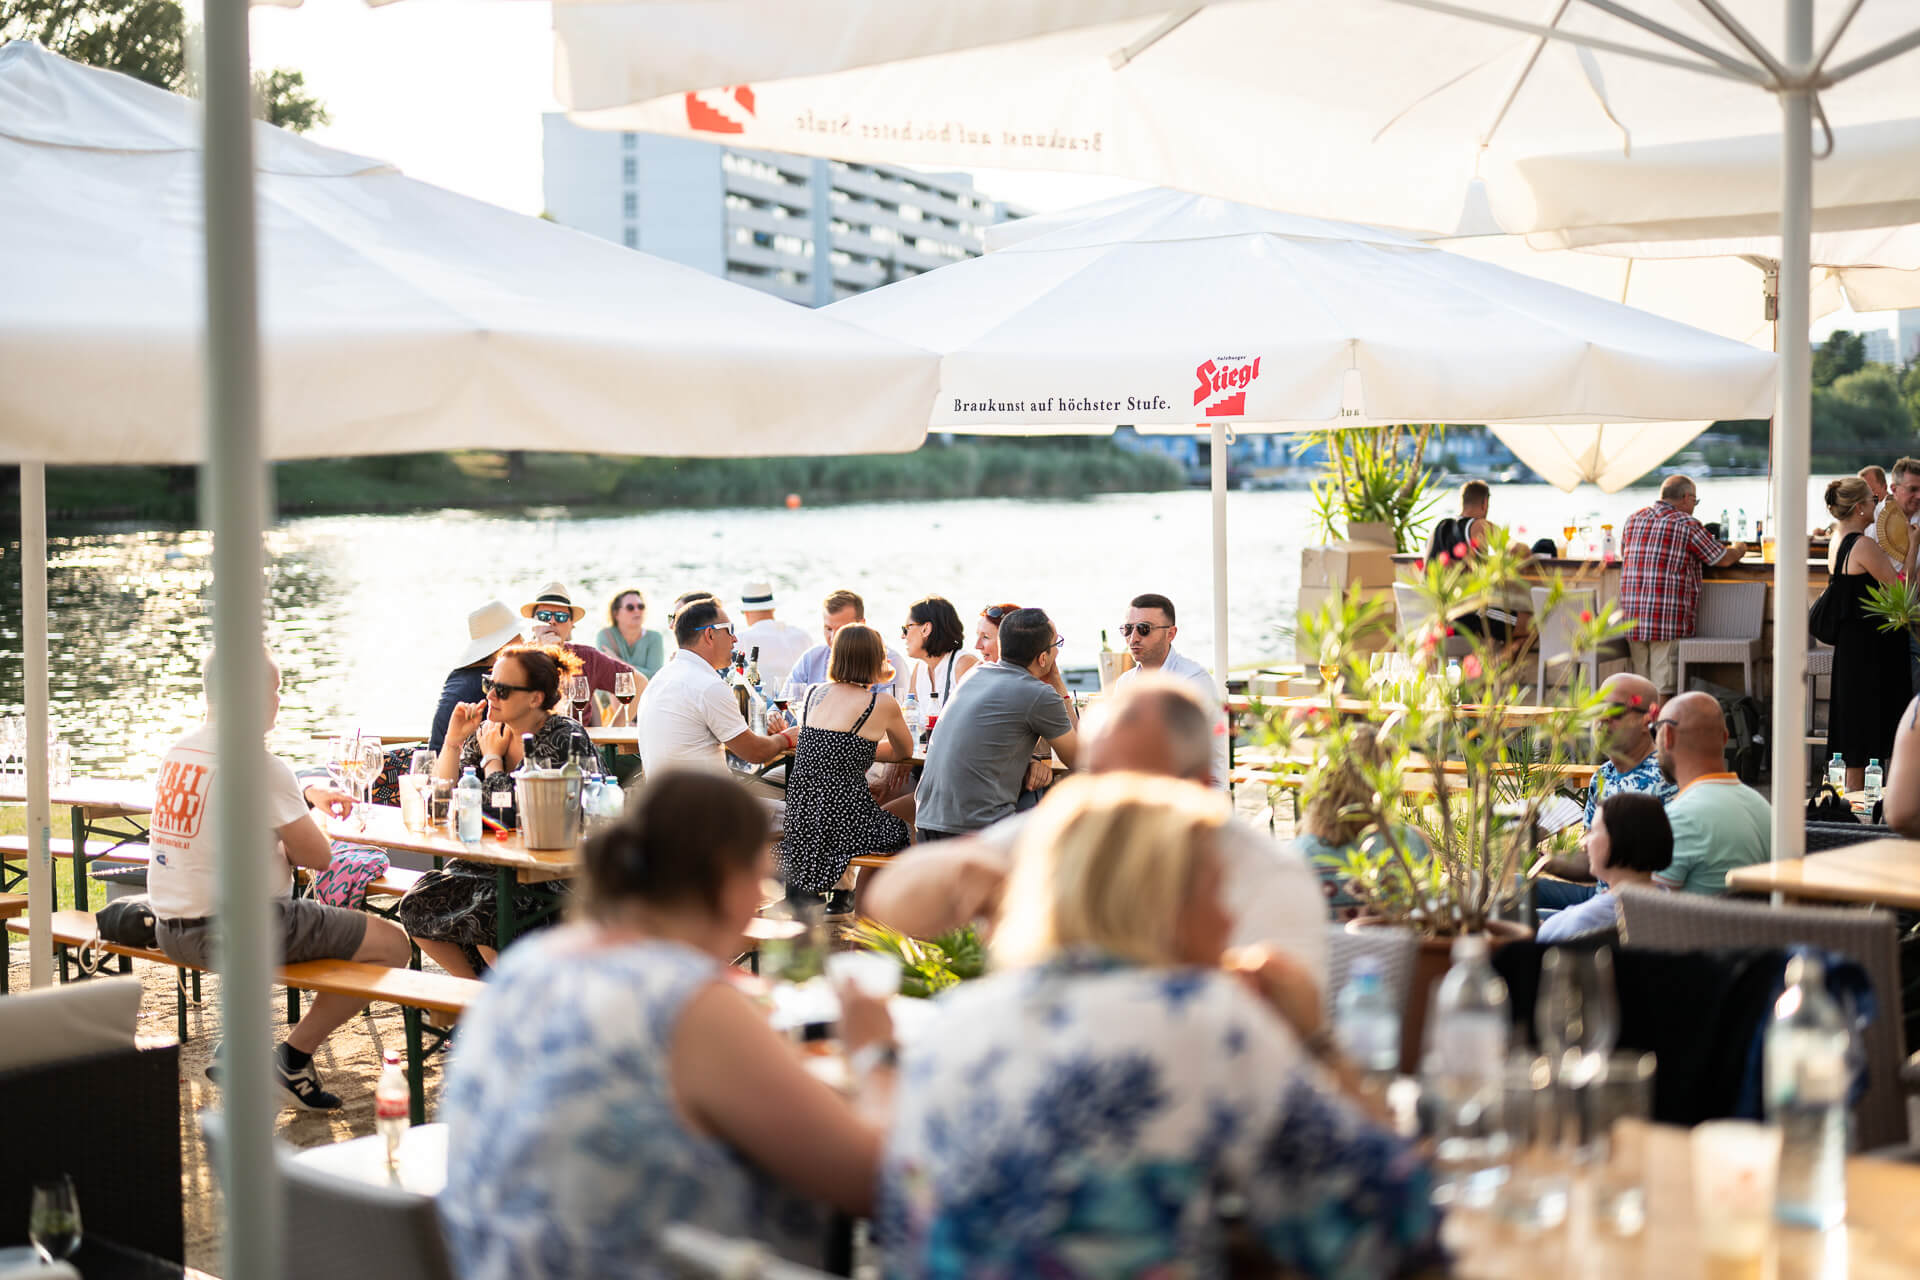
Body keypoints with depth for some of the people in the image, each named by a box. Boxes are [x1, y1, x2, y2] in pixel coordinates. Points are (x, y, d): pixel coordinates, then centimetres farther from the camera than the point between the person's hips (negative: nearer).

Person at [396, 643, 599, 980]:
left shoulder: (567, 740, -12)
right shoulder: (485, 732, 8)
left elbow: (512, 816, -19)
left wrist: (492, 757, -6)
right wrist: (453, 740, -3)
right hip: (488, 866, 7)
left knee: (484, 914, -29)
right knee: (418, 905, -12)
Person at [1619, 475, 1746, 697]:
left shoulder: (1633, 520, 12)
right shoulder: (1687, 525, -5)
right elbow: (1724, 559, 3)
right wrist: (1738, 549, 25)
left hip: (1632, 616, 5)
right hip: (1669, 620, -5)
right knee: (1664, 688, -4)